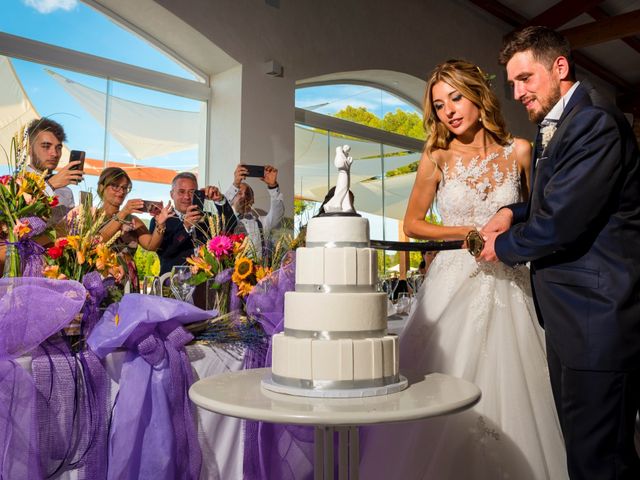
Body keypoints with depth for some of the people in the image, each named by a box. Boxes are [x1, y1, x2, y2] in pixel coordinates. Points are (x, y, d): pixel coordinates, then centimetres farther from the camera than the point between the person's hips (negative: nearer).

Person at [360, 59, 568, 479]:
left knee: (510, 389, 3)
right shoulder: (437, 158, 2)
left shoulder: (519, 151, 4)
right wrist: (467, 233, -7)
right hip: (455, 281, -1)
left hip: (509, 286, 1)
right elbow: (412, 224, 5)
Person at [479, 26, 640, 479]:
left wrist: (503, 246, -4)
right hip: (573, 318, 10)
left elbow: (562, 223, -21)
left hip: (597, 317, -10)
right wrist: (514, 211, 5)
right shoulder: (557, 126, 16)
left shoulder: (595, 121, -15)